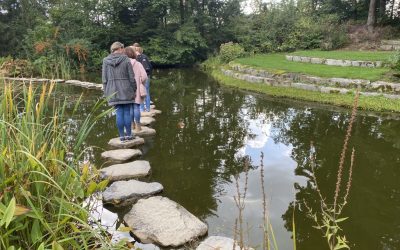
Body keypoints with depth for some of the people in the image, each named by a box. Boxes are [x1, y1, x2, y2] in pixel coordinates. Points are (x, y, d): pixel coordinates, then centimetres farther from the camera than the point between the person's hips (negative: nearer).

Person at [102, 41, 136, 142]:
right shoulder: (126, 60, -6)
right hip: (126, 90, -2)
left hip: (113, 91, 2)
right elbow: (132, 77, -5)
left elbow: (104, 78, 3)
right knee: (127, 112, 6)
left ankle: (122, 135, 10)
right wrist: (134, 90, 6)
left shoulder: (105, 61, 2)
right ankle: (128, 134, 12)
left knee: (119, 113, 6)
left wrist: (106, 92, 10)